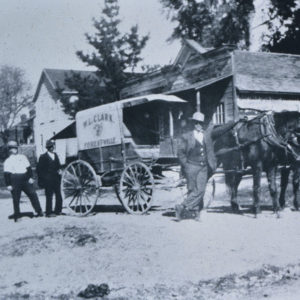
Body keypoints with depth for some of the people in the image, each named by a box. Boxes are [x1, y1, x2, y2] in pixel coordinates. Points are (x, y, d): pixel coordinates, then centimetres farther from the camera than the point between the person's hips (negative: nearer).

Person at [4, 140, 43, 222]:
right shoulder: (8, 161, 5)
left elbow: (28, 168, 12)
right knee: (16, 199, 1)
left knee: (33, 194, -2)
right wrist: (8, 184, -7)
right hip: (15, 181, -2)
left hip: (25, 179, 2)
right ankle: (16, 215, 11)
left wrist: (30, 177, 1)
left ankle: (39, 211, 5)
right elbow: (6, 174, 0)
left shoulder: (22, 157, 13)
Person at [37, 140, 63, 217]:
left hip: (56, 179, 6)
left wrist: (59, 171, 4)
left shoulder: (55, 155, 14)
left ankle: (58, 210, 17)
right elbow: (39, 169, -4)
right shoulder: (43, 157, -5)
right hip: (48, 181, -6)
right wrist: (42, 180, -9)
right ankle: (49, 212, 3)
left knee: (58, 195, 6)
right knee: (49, 196, -3)